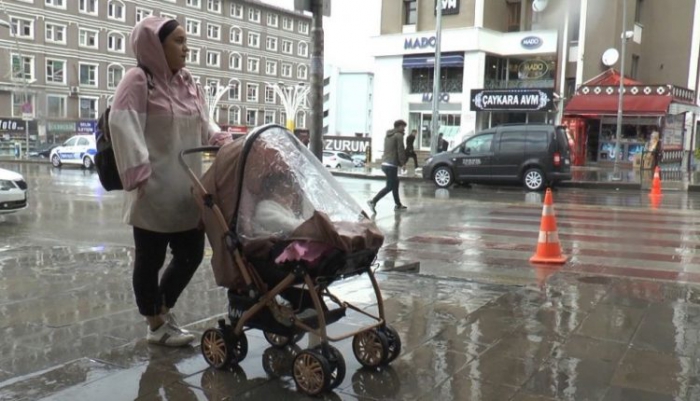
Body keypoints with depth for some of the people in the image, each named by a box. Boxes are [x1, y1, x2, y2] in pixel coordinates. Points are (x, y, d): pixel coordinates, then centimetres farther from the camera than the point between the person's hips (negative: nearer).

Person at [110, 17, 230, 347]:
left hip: (186, 191, 8)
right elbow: (122, 127, -18)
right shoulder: (138, 81, -9)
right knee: (150, 260, 6)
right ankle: (156, 325, 22)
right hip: (154, 192, -8)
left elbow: (203, 129, 19)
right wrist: (138, 176, -26)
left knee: (192, 254, 13)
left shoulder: (188, 84, 14)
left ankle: (163, 312, 33)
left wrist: (225, 144, 0)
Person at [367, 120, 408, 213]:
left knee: (395, 183, 20)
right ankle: (373, 201, -13)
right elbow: (400, 151, -13)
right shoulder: (399, 135, -10)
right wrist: (402, 162, 1)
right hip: (391, 164, -9)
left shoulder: (388, 135, 16)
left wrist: (400, 162, 17)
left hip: (385, 163, 9)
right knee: (389, 187, -6)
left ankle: (398, 204, 27)